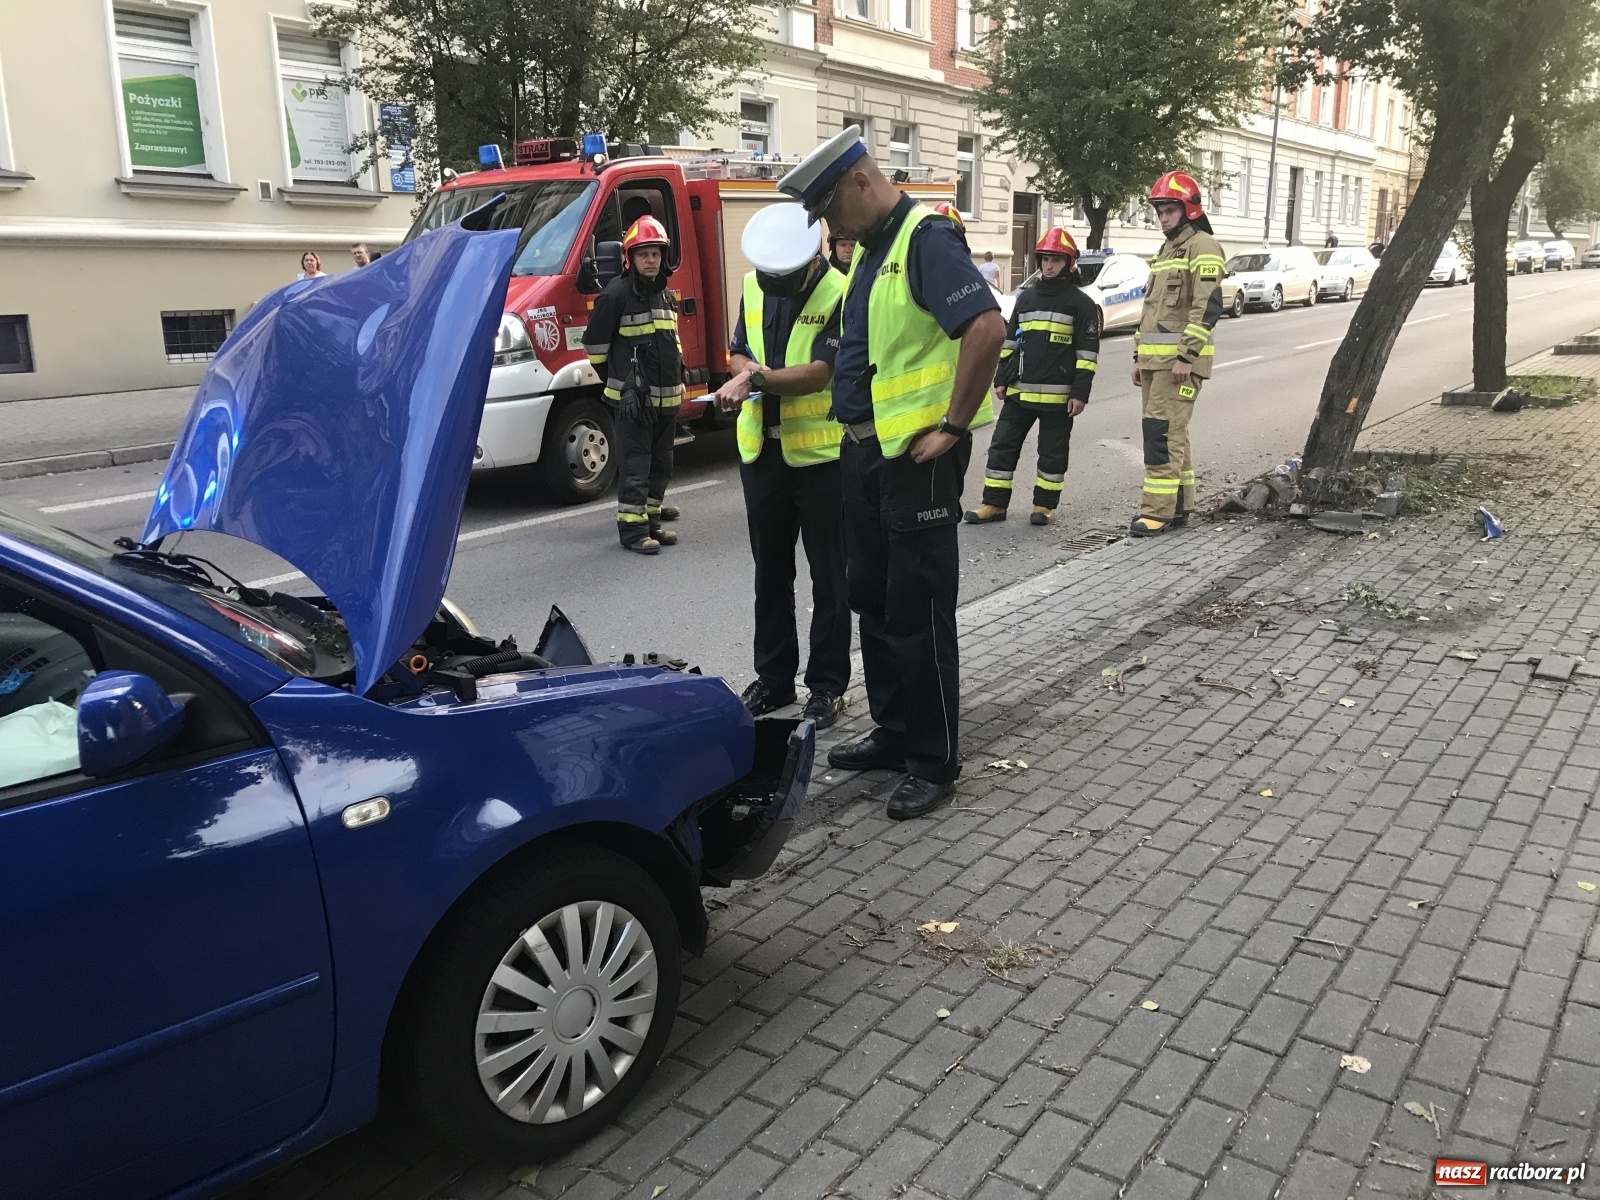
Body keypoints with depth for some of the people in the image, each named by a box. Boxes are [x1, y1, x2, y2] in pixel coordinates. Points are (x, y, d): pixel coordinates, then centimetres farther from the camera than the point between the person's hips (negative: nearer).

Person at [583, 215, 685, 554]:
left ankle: (650, 520, 24)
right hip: (633, 398, -8)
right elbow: (594, 342, -6)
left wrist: (678, 376, 17)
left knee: (660, 464, 13)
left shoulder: (665, 295, 14)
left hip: (668, 397, 8)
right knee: (635, 465, -5)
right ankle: (631, 528, 0)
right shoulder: (616, 294, -10)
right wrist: (620, 378, 2)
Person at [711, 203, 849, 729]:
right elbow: (738, 352, 12)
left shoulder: (839, 295, -13)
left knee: (828, 576, 4)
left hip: (821, 452, -6)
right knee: (770, 571, 14)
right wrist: (744, 375, -10)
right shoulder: (754, 286, 6)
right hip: (761, 448, 6)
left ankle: (827, 684, 15)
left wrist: (760, 378, -31)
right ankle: (773, 676, 27)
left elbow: (821, 372, -21)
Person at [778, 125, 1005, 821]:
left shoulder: (926, 240, -14)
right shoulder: (871, 249, 16)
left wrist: (954, 426, -22)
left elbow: (987, 328, -26)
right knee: (873, 599, 16)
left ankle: (934, 763, 10)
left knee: (918, 611, -2)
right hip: (865, 450, 10)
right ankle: (893, 733, 30)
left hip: (917, 455, -10)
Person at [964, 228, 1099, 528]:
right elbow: (1010, 340, 16)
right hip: (1019, 390, 5)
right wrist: (1001, 379, 10)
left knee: (1052, 452, 6)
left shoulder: (1081, 303, -3)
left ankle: (1044, 505, 18)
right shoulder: (1026, 297, 12)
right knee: (1002, 446, 4)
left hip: (1057, 395, -5)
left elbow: (1087, 352, -6)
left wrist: (1080, 392, -12)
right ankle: (994, 503, 12)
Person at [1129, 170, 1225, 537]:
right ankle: (1179, 506, 19)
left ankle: (1158, 510, -12)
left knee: (1162, 432, -13)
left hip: (1180, 358, -9)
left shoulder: (1202, 247, -7)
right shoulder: (1165, 250, 22)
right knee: (1171, 433, 12)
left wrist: (1186, 355, -21)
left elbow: (1208, 306, -17)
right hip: (1154, 358, 9)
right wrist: (1139, 356, 20)